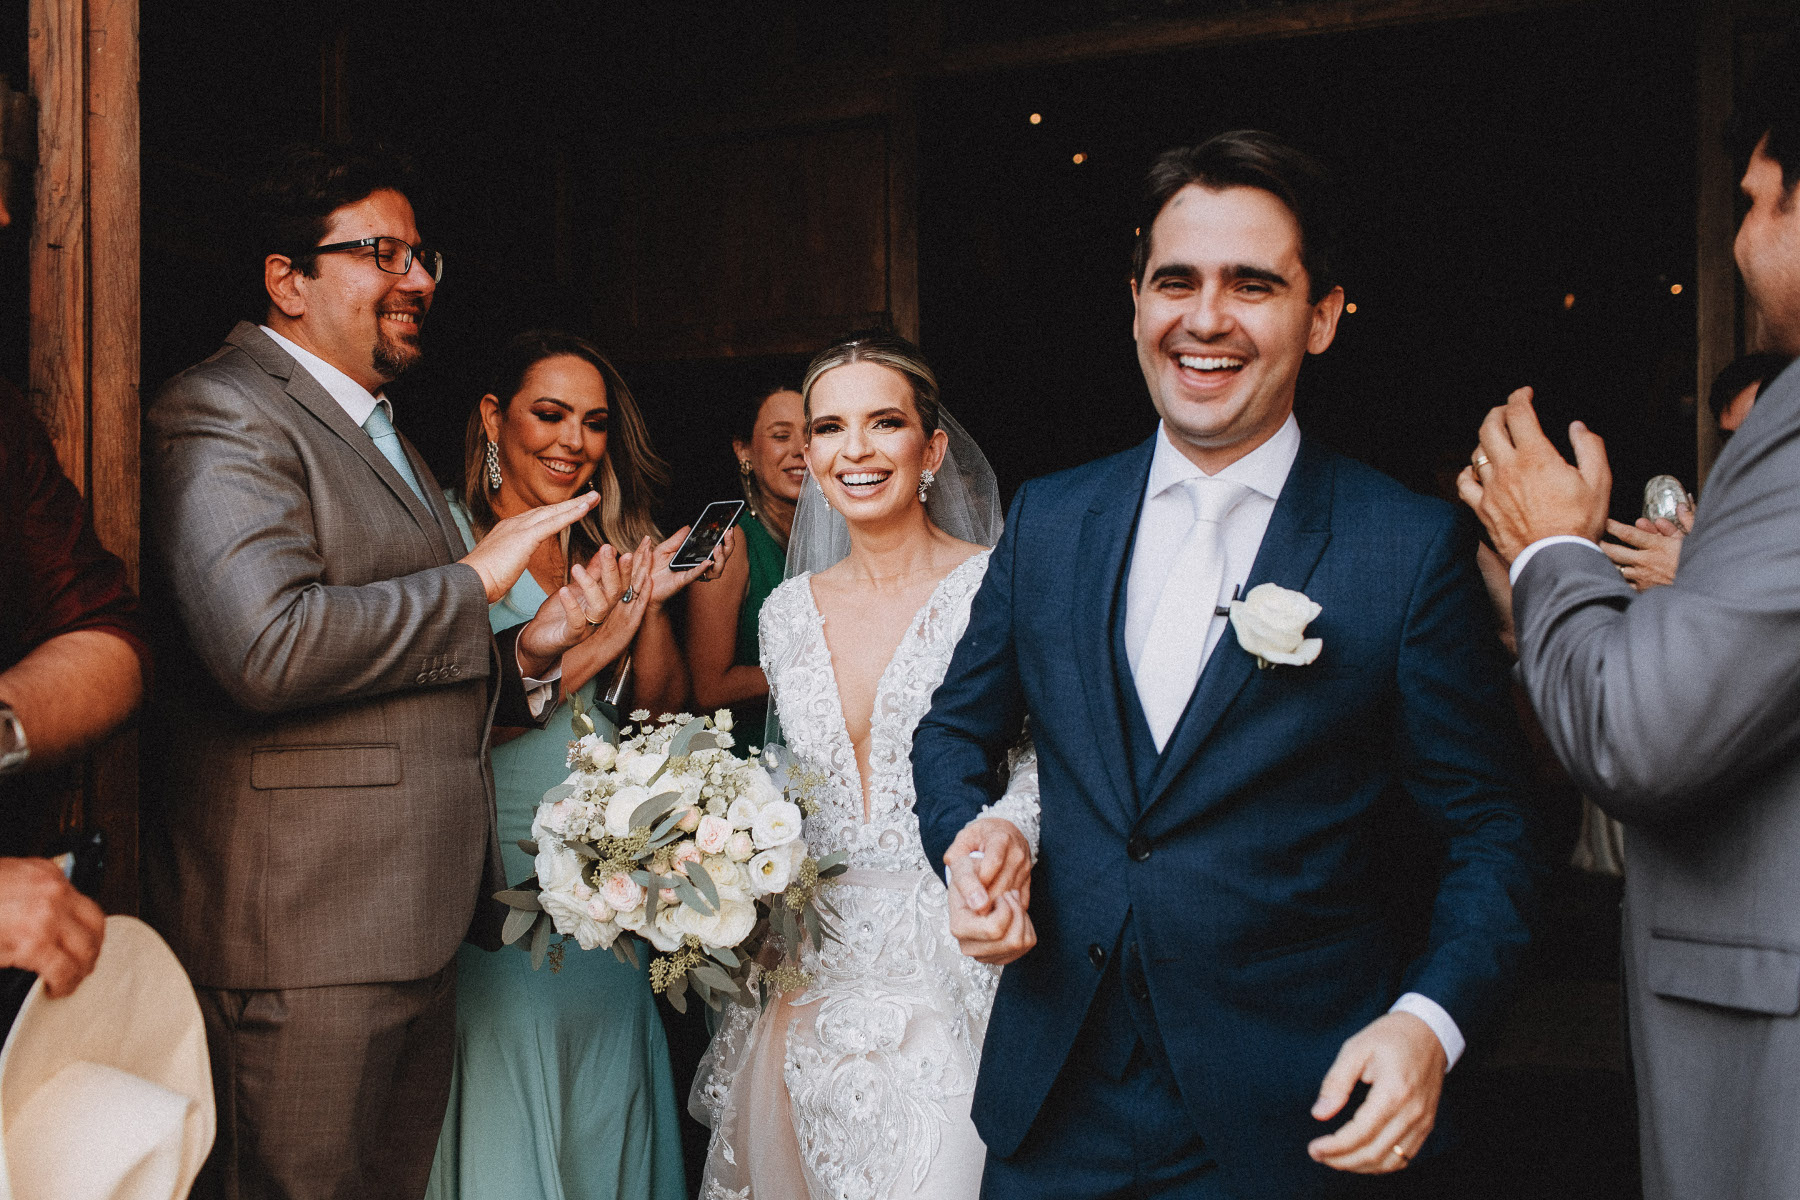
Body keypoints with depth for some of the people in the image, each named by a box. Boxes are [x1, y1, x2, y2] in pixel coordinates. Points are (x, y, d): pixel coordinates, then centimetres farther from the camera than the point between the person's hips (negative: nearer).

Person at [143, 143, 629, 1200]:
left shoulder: (385, 437, 21)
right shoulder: (225, 415, -10)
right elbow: (268, 645, -28)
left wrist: (532, 651, 4)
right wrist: (473, 581, -15)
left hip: (421, 931, 9)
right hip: (302, 943, -9)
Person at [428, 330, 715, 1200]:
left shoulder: (609, 548, 11)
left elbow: (663, 704, 6)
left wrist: (650, 601, -10)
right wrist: (587, 650, -16)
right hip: (501, 861, -5)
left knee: (606, 1111, 12)